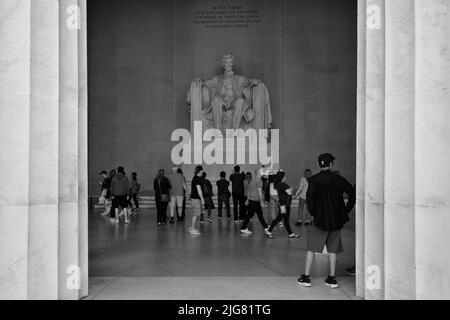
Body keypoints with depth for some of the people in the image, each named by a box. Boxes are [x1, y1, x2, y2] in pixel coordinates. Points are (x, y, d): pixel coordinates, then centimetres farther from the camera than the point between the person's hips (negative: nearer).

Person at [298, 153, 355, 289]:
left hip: (320, 219, -2)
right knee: (333, 249, 13)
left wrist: (313, 212, -3)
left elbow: (309, 197, -16)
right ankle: (332, 279, 17)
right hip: (336, 219, 2)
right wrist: (346, 210, 4)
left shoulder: (314, 180, -6)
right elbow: (352, 194, -3)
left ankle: (306, 277, 10)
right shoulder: (339, 179, -1)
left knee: (311, 247, 8)